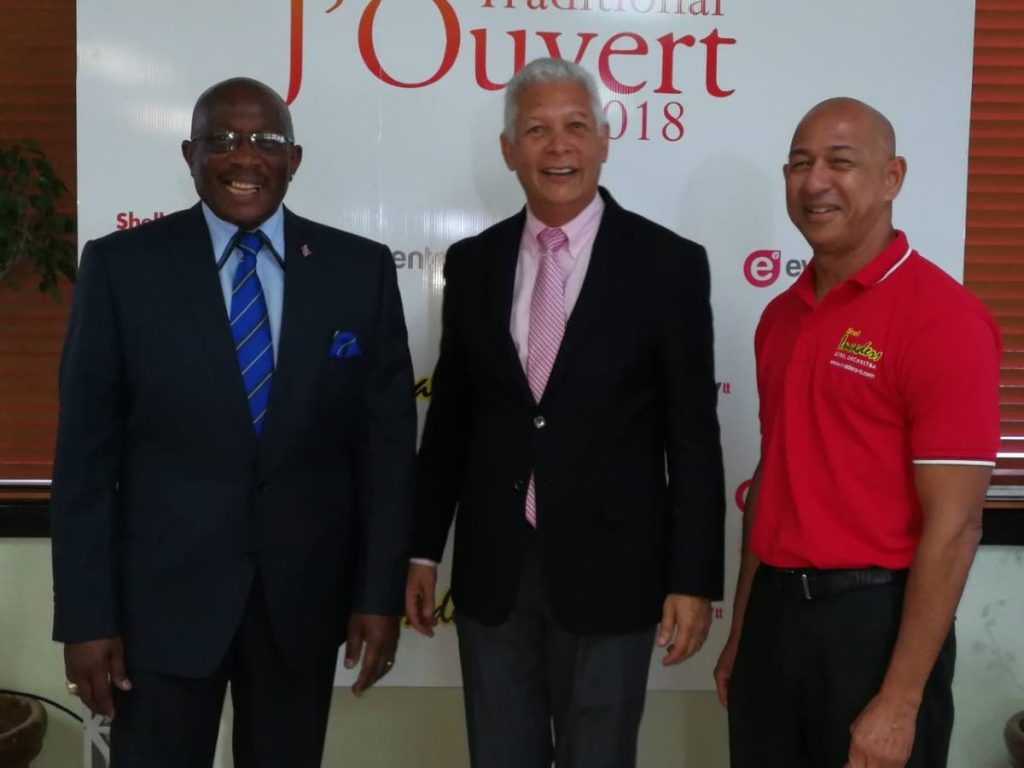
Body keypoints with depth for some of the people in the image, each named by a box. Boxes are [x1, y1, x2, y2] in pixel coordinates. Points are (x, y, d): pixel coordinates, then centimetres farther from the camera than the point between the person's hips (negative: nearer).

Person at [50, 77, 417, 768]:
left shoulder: (361, 268, -1)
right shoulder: (121, 265, -4)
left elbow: (388, 438, 0)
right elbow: (87, 450, -4)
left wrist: (381, 592, -2)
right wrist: (87, 614, -6)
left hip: (305, 593, 2)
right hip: (163, 592, -1)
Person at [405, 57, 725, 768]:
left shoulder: (669, 264, -6)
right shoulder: (473, 262, 3)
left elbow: (693, 436, -6)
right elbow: (450, 416, 9)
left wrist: (693, 579, -8)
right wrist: (424, 550, 9)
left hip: (609, 569, -3)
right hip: (491, 568, 3)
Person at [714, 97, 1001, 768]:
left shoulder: (942, 317, -14)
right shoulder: (781, 316, 8)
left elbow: (953, 524, -16)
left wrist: (900, 702, -17)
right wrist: (741, 633, 14)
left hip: (874, 619, -6)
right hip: (774, 610, 6)